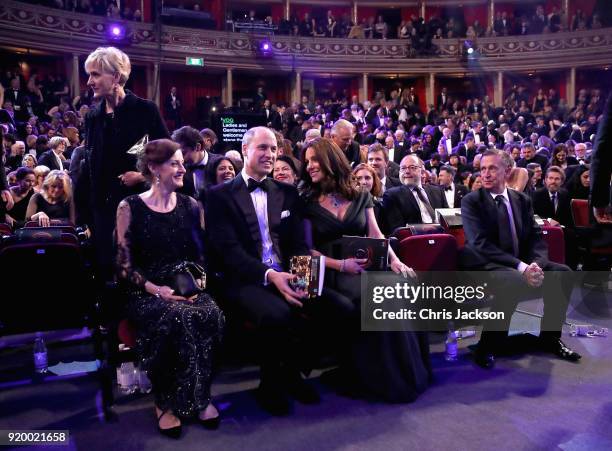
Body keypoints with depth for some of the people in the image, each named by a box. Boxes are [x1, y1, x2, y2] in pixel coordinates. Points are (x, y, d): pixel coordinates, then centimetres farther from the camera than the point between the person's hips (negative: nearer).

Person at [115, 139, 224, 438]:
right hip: (145, 291, -3)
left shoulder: (190, 205, 11)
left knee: (210, 315, -31)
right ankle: (165, 400, -12)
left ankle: (198, 397, -11)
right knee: (175, 318, -35)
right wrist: (154, 289, -17)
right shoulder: (130, 207, 0)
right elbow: (124, 264, -3)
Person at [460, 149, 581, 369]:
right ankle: (487, 347, -19)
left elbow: (536, 237, 7)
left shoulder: (522, 200, 12)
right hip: (485, 265, -6)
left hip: (521, 264, 6)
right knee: (513, 280, -35)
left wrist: (536, 264, -16)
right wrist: (521, 267, -25)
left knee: (563, 273, -11)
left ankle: (549, 338, 8)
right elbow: (481, 244, -16)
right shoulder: (471, 201, -5)